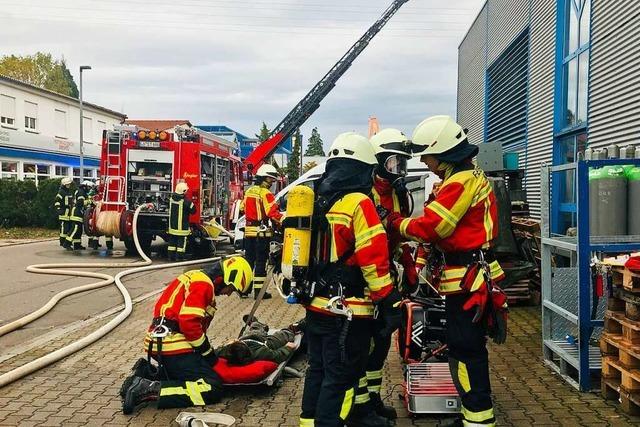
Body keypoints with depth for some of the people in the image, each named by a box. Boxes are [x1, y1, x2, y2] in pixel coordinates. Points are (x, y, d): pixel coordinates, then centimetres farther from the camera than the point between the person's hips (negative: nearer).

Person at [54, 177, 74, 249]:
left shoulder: (70, 192, 19)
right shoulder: (61, 192, -8)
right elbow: (57, 202, -13)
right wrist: (58, 209, -20)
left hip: (69, 213, 9)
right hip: (63, 213, -9)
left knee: (69, 227, 11)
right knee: (64, 227, -9)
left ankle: (68, 242, 18)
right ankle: (62, 242, -6)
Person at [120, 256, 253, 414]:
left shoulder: (196, 277, 20)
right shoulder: (203, 284, -12)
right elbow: (189, 323, -21)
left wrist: (207, 352, 16)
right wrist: (208, 352, -7)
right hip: (173, 345, -10)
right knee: (213, 388, -15)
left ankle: (146, 374, 10)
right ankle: (150, 390, -20)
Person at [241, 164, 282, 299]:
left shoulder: (249, 191, 11)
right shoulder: (266, 193, -13)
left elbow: (242, 208, 20)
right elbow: (273, 212, -22)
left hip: (249, 230, 7)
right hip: (262, 231, -7)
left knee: (249, 259, 15)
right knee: (261, 261, -2)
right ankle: (258, 290, -1)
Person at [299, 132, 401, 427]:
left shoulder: (315, 200, 10)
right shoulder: (358, 203, -16)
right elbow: (373, 259, -19)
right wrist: (390, 303, -13)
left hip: (315, 304, 8)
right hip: (347, 311, -8)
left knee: (318, 370, 19)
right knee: (341, 378, 1)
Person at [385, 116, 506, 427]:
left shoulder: (461, 182, -18)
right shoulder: (472, 176, 16)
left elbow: (429, 227, -19)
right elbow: (444, 227, 14)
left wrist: (396, 223, -5)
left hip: (465, 279, -11)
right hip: (471, 275, 11)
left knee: (465, 352, -5)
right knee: (469, 348, 18)